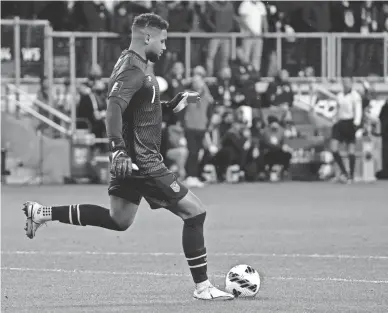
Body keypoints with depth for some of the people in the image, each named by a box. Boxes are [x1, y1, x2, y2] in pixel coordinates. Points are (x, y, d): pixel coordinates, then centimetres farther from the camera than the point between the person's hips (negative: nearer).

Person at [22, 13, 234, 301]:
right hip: (143, 162, -11)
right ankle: (202, 287, -1)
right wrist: (119, 150, -40)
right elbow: (114, 107, -32)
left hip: (132, 159, 11)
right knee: (195, 213, -6)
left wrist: (170, 106, 18)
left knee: (118, 220, 22)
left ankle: (42, 213, 22)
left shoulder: (131, 64, 14)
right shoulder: (134, 70, -18)